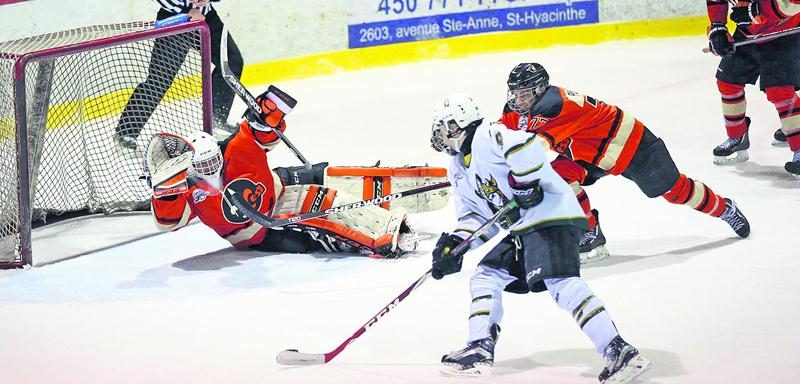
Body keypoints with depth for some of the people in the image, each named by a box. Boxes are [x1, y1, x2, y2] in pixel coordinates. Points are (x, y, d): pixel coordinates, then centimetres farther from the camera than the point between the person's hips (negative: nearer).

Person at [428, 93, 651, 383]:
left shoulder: (487, 137, -10)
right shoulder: (459, 172, 22)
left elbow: (525, 148, -28)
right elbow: (472, 215, 23)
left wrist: (523, 182, -22)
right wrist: (454, 244, 8)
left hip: (549, 216, -11)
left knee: (563, 286, -23)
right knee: (485, 278, 10)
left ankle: (618, 351, -30)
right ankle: (480, 349, 14)